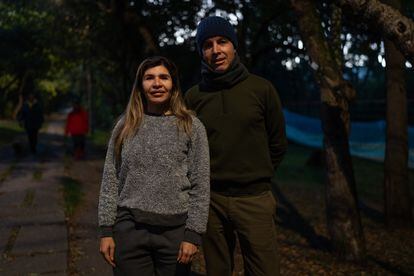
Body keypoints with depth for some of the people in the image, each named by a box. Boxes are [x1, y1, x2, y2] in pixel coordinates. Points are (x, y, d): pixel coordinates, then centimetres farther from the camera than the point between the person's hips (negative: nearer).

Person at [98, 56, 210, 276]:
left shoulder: (191, 127, 0)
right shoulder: (125, 126, 6)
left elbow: (200, 186, -2)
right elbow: (110, 181, 6)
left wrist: (193, 234, -7)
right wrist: (106, 229, 1)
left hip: (175, 230, -1)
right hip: (129, 228, 1)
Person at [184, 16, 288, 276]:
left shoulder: (262, 89, -1)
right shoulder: (194, 96, 2)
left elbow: (277, 144, 7)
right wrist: (207, 181, 10)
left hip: (255, 199, -1)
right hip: (211, 200, 2)